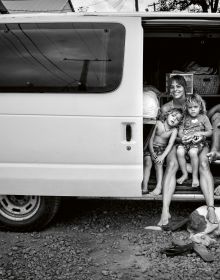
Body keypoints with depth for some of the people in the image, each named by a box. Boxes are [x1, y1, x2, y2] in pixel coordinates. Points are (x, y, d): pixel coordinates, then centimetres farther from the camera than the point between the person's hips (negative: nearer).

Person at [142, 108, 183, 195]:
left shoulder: (174, 130, -6)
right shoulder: (159, 123, -4)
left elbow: (170, 144, -15)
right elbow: (151, 139, -3)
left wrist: (162, 156, -28)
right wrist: (152, 152, -15)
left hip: (162, 149, 0)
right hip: (151, 148, 1)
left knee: (158, 163, -25)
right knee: (147, 163, -21)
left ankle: (159, 187, -26)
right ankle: (144, 187, -23)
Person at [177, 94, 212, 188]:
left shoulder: (204, 118, 7)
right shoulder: (185, 118, 14)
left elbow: (210, 132, 5)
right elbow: (180, 131, 11)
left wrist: (199, 133, -12)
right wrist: (182, 136, -12)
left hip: (198, 142, -3)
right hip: (186, 141, 3)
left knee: (192, 152, -33)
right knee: (179, 151, -26)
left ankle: (195, 176, -18)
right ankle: (185, 174, -9)